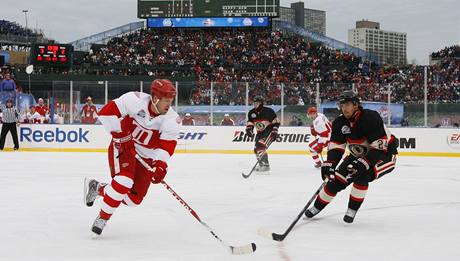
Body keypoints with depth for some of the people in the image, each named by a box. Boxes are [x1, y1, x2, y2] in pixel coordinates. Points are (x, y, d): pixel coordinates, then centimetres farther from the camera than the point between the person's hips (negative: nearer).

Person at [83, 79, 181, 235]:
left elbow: (166, 146, -22)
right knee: (124, 180, -27)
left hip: (147, 157, 4)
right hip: (123, 146, -4)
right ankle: (102, 217, -8)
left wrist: (160, 165, -39)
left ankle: (97, 188, 23)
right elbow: (106, 112, -21)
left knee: (134, 199, 0)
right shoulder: (136, 100, -24)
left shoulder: (172, 120, -16)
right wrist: (121, 135, -24)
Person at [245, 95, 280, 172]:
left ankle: (265, 165, -21)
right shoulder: (252, 113, 1)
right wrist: (249, 129, -11)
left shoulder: (268, 111, -16)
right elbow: (250, 123, 9)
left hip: (269, 131, -8)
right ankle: (261, 164, 28)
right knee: (256, 149, 8)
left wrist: (274, 131, -17)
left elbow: (276, 122, -11)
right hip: (260, 133, 8)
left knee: (261, 147, -24)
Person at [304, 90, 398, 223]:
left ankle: (352, 210, -15)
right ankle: (317, 206, 14)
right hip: (359, 155, 6)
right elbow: (336, 145, -8)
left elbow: (379, 147, -33)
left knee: (361, 173, -31)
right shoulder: (340, 122, -10)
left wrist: (364, 163, -42)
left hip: (384, 153, -6)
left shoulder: (371, 118, -30)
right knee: (337, 178, -4)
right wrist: (329, 163, -24)